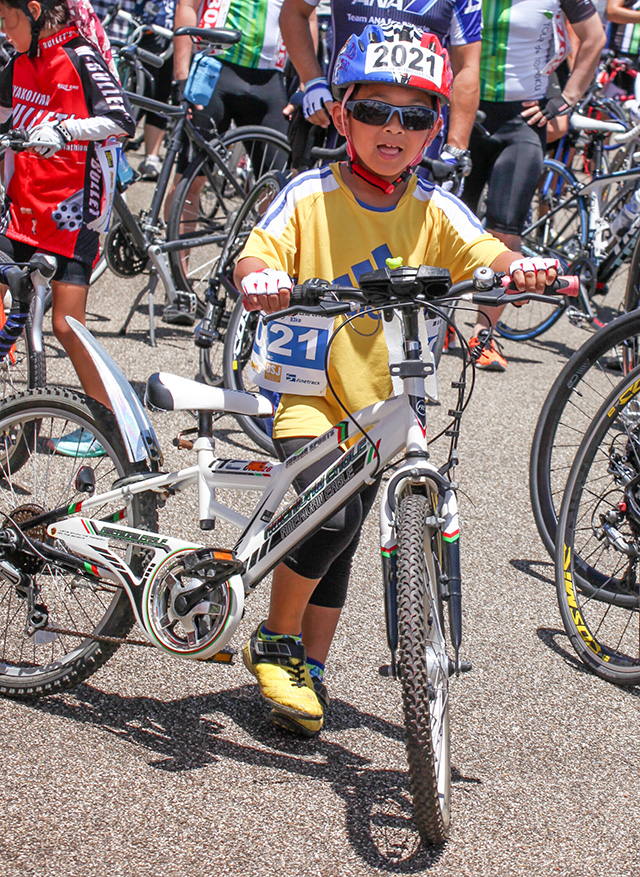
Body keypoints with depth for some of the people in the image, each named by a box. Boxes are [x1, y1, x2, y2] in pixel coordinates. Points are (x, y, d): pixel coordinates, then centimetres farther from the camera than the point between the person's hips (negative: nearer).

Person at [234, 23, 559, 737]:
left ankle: (308, 670, 30)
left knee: (336, 547, 11)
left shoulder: (433, 210, -2)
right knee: (329, 516, -24)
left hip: (381, 402, 4)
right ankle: (273, 641, 1)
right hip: (309, 387, -3)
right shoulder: (311, 195, -8)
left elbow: (481, 254, -14)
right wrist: (258, 279, -40)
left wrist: (520, 267, -38)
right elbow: (259, 252, -16)